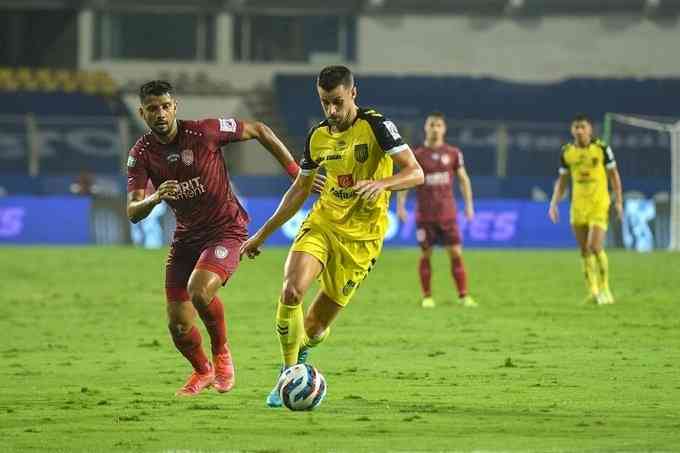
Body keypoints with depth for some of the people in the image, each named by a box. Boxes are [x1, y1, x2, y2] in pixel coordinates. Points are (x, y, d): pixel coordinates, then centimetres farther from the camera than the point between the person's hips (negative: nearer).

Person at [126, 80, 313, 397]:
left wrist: (295, 172, -3)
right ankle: (202, 371, 35)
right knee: (178, 325, 2)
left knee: (199, 290, -31)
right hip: (186, 237, 4)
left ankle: (222, 354, -3)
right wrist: (155, 198, -38)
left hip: (226, 231, -4)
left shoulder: (204, 132, -17)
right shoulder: (141, 154, -8)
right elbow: (133, 213, -15)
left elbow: (258, 131, -4)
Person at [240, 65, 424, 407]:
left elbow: (415, 173, -17)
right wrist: (262, 234, 19)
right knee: (291, 291, -25)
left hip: (360, 237, -4)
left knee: (315, 327, 0)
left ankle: (298, 357, 35)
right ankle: (289, 375, -10)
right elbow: (299, 191, 19)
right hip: (321, 224, 4)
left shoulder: (375, 126, -10)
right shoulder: (318, 137, 7)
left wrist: (381, 184, -37)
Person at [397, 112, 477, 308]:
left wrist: (469, 204, 7)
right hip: (424, 215, -1)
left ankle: (464, 296, -1)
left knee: (456, 253, -4)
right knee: (426, 255, 2)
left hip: (448, 213, 1)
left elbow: (463, 179, 12)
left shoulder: (453, 153, 4)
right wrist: (400, 205, -5)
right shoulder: (417, 155, -1)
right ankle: (427, 296, 11)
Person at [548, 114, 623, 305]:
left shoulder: (602, 148, -5)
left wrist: (618, 201, -1)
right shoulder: (567, 152, 4)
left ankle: (604, 290, 1)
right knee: (585, 252, 5)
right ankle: (593, 292, 14)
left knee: (595, 247, -15)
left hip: (599, 205, -4)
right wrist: (554, 203, 4)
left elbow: (614, 175, 3)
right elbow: (562, 181, 14)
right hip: (578, 206, 4)